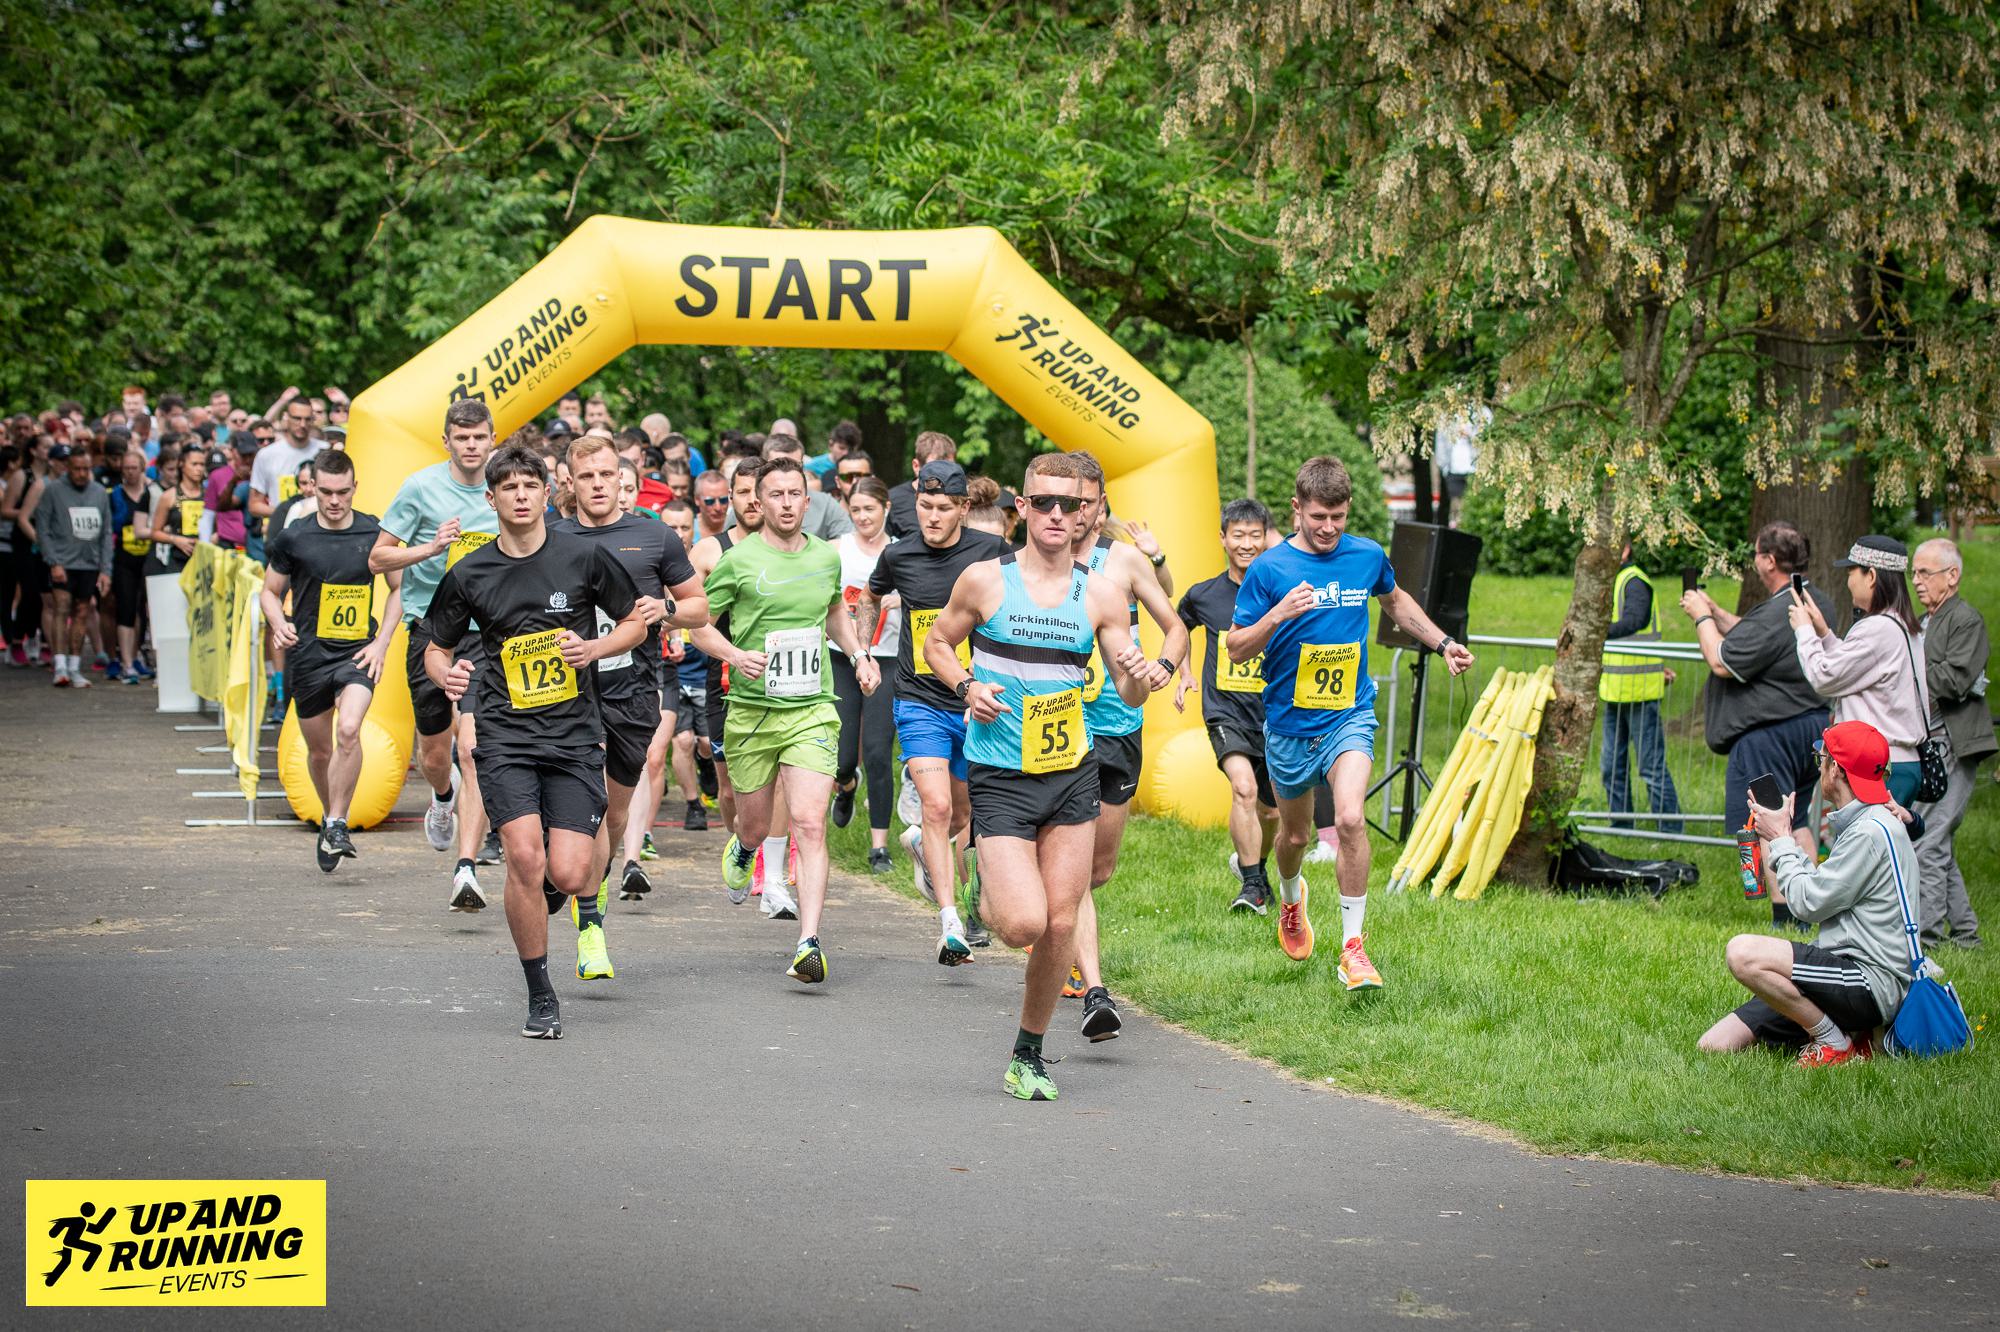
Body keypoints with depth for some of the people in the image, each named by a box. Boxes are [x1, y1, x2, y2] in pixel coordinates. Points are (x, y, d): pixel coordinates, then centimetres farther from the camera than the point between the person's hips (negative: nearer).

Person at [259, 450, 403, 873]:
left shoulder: (375, 534, -2)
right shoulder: (293, 537, -2)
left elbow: (398, 588, 10)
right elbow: (270, 590, 9)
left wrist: (382, 642, -1)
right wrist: (278, 622, -12)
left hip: (357, 653, -2)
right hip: (308, 653, 2)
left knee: (349, 730, -25)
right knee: (319, 749, 11)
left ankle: (337, 824, -15)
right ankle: (330, 817, 36)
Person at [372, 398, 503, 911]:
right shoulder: (421, 487, -3)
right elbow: (378, 558, -1)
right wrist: (430, 548, -17)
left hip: (485, 636, 0)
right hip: (430, 630, 0)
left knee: (472, 750, -14)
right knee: (434, 753, 10)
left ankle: (466, 868, -16)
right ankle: (444, 796, 48)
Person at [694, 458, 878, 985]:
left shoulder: (827, 557, 9)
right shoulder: (739, 560, -4)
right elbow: (697, 623, 1)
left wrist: (860, 654, 16)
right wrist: (736, 655, -16)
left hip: (812, 710, 1)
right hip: (752, 710, -1)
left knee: (810, 826, -14)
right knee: (756, 826, 12)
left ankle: (808, 943, -19)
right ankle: (742, 848, 51)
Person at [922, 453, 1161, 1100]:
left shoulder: (1101, 594, 1)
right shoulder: (985, 580, -5)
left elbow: (1128, 688, 5)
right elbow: (937, 643, 10)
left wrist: (1143, 679, -18)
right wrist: (966, 687, -10)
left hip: (1072, 774, 3)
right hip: (1000, 778, -3)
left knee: (1061, 925, 2)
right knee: (1026, 923, -16)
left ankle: (1029, 1054, 21)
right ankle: (987, 897, 22)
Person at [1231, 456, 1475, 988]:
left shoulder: (1367, 557, 0)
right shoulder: (1269, 569, -10)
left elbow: (1395, 602, 23)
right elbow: (1237, 649, -9)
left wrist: (1443, 643, 18)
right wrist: (1279, 614, -25)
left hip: (1350, 714, 0)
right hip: (1289, 722, 0)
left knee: (1350, 819, -22)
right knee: (1295, 834, 15)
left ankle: (1353, 948, -14)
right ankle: (1290, 896, 51)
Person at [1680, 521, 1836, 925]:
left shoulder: (1776, 615, -22)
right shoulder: (1816, 603, 10)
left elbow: (1723, 662, -19)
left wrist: (1702, 618, -5)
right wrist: (1714, 611, 19)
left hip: (1769, 735, -10)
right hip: (1811, 724, 10)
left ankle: (1784, 918, -8)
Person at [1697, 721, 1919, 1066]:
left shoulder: (1872, 831, -15)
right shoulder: (1859, 824, 17)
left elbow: (1809, 903, -14)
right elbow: (1823, 893, 15)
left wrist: (1781, 839, -1)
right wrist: (1781, 840, 12)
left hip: (1872, 982, -9)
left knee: (1743, 953, -28)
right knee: (1715, 1045, 0)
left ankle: (1835, 1044, -12)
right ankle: (1845, 1033, 8)